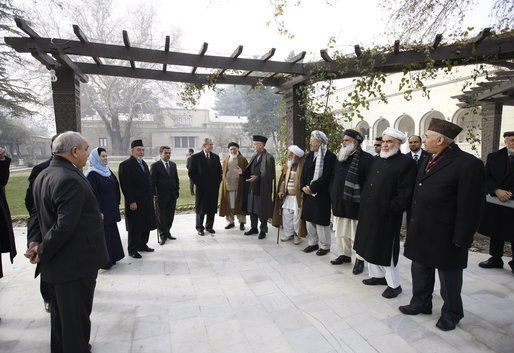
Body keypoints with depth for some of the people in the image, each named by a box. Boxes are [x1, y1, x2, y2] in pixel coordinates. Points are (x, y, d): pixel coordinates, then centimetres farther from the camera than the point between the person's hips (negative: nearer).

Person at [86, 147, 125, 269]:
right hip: (101, 210, -8)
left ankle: (112, 257, 27)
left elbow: (115, 186, 16)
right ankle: (103, 262, 11)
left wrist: (117, 203, 13)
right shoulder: (92, 174, -13)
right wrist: (98, 211, -19)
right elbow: (92, 194, -17)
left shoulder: (108, 170, 11)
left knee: (112, 232, 15)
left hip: (111, 210, 8)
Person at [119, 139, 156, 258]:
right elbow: (126, 185, -17)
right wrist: (131, 202, -20)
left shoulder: (143, 163, 14)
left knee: (146, 225, 15)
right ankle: (132, 250, 16)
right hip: (135, 202, -8)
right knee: (135, 227, 2)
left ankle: (142, 245, 30)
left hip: (147, 201, 8)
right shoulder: (125, 164, -12)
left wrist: (151, 195, 13)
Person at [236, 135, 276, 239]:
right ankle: (254, 228, 29)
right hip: (252, 188, 8)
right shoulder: (254, 156, 12)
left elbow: (267, 174, -17)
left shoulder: (268, 157, -12)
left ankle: (263, 231, 17)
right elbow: (250, 171, 14)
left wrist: (257, 178, -29)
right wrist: (243, 172, -4)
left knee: (262, 211, 3)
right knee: (252, 209, 15)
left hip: (262, 189, -7)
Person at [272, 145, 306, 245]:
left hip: (298, 196, -6)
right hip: (287, 196, 6)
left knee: (297, 216, -1)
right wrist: (281, 190, 5)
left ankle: (298, 235, 15)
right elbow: (283, 179, 16)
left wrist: (303, 193, -16)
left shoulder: (303, 165, -9)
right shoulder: (288, 165, 12)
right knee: (286, 214, 8)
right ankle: (288, 234, 22)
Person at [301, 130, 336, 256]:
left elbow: (326, 177, -17)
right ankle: (313, 243, 28)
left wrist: (311, 187, -15)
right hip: (309, 193, 7)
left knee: (321, 221, 1)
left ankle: (324, 246, 17)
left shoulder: (330, 156, -11)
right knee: (309, 219, 13)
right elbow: (304, 173, 12)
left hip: (322, 194, -7)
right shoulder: (310, 155, 11)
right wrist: (304, 187, -4)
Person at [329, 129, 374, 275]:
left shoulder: (366, 158, -10)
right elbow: (333, 179, 18)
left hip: (355, 204, -7)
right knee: (341, 232, 16)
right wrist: (333, 197, 13)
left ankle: (360, 260, 19)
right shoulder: (340, 158, 13)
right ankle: (344, 254, 32)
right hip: (339, 203, 7)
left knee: (356, 234, 3)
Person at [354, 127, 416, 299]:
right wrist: (364, 204, 10)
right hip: (369, 212, 8)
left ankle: (394, 284, 19)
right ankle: (378, 275, 35)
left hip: (387, 215, -7)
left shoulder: (406, 162, -10)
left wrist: (391, 208, -16)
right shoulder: (377, 160, 13)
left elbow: (405, 193, -15)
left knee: (386, 250, 2)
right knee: (372, 245, 17)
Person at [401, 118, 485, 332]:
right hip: (421, 232, 8)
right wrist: (412, 224, 12)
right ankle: (421, 303, 40)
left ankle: (451, 314, 33)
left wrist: (461, 239, -17)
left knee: (448, 276, 12)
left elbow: (470, 207, -18)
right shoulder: (429, 160, 9)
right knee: (420, 270, 20)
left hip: (444, 237, -7)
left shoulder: (468, 164, -17)